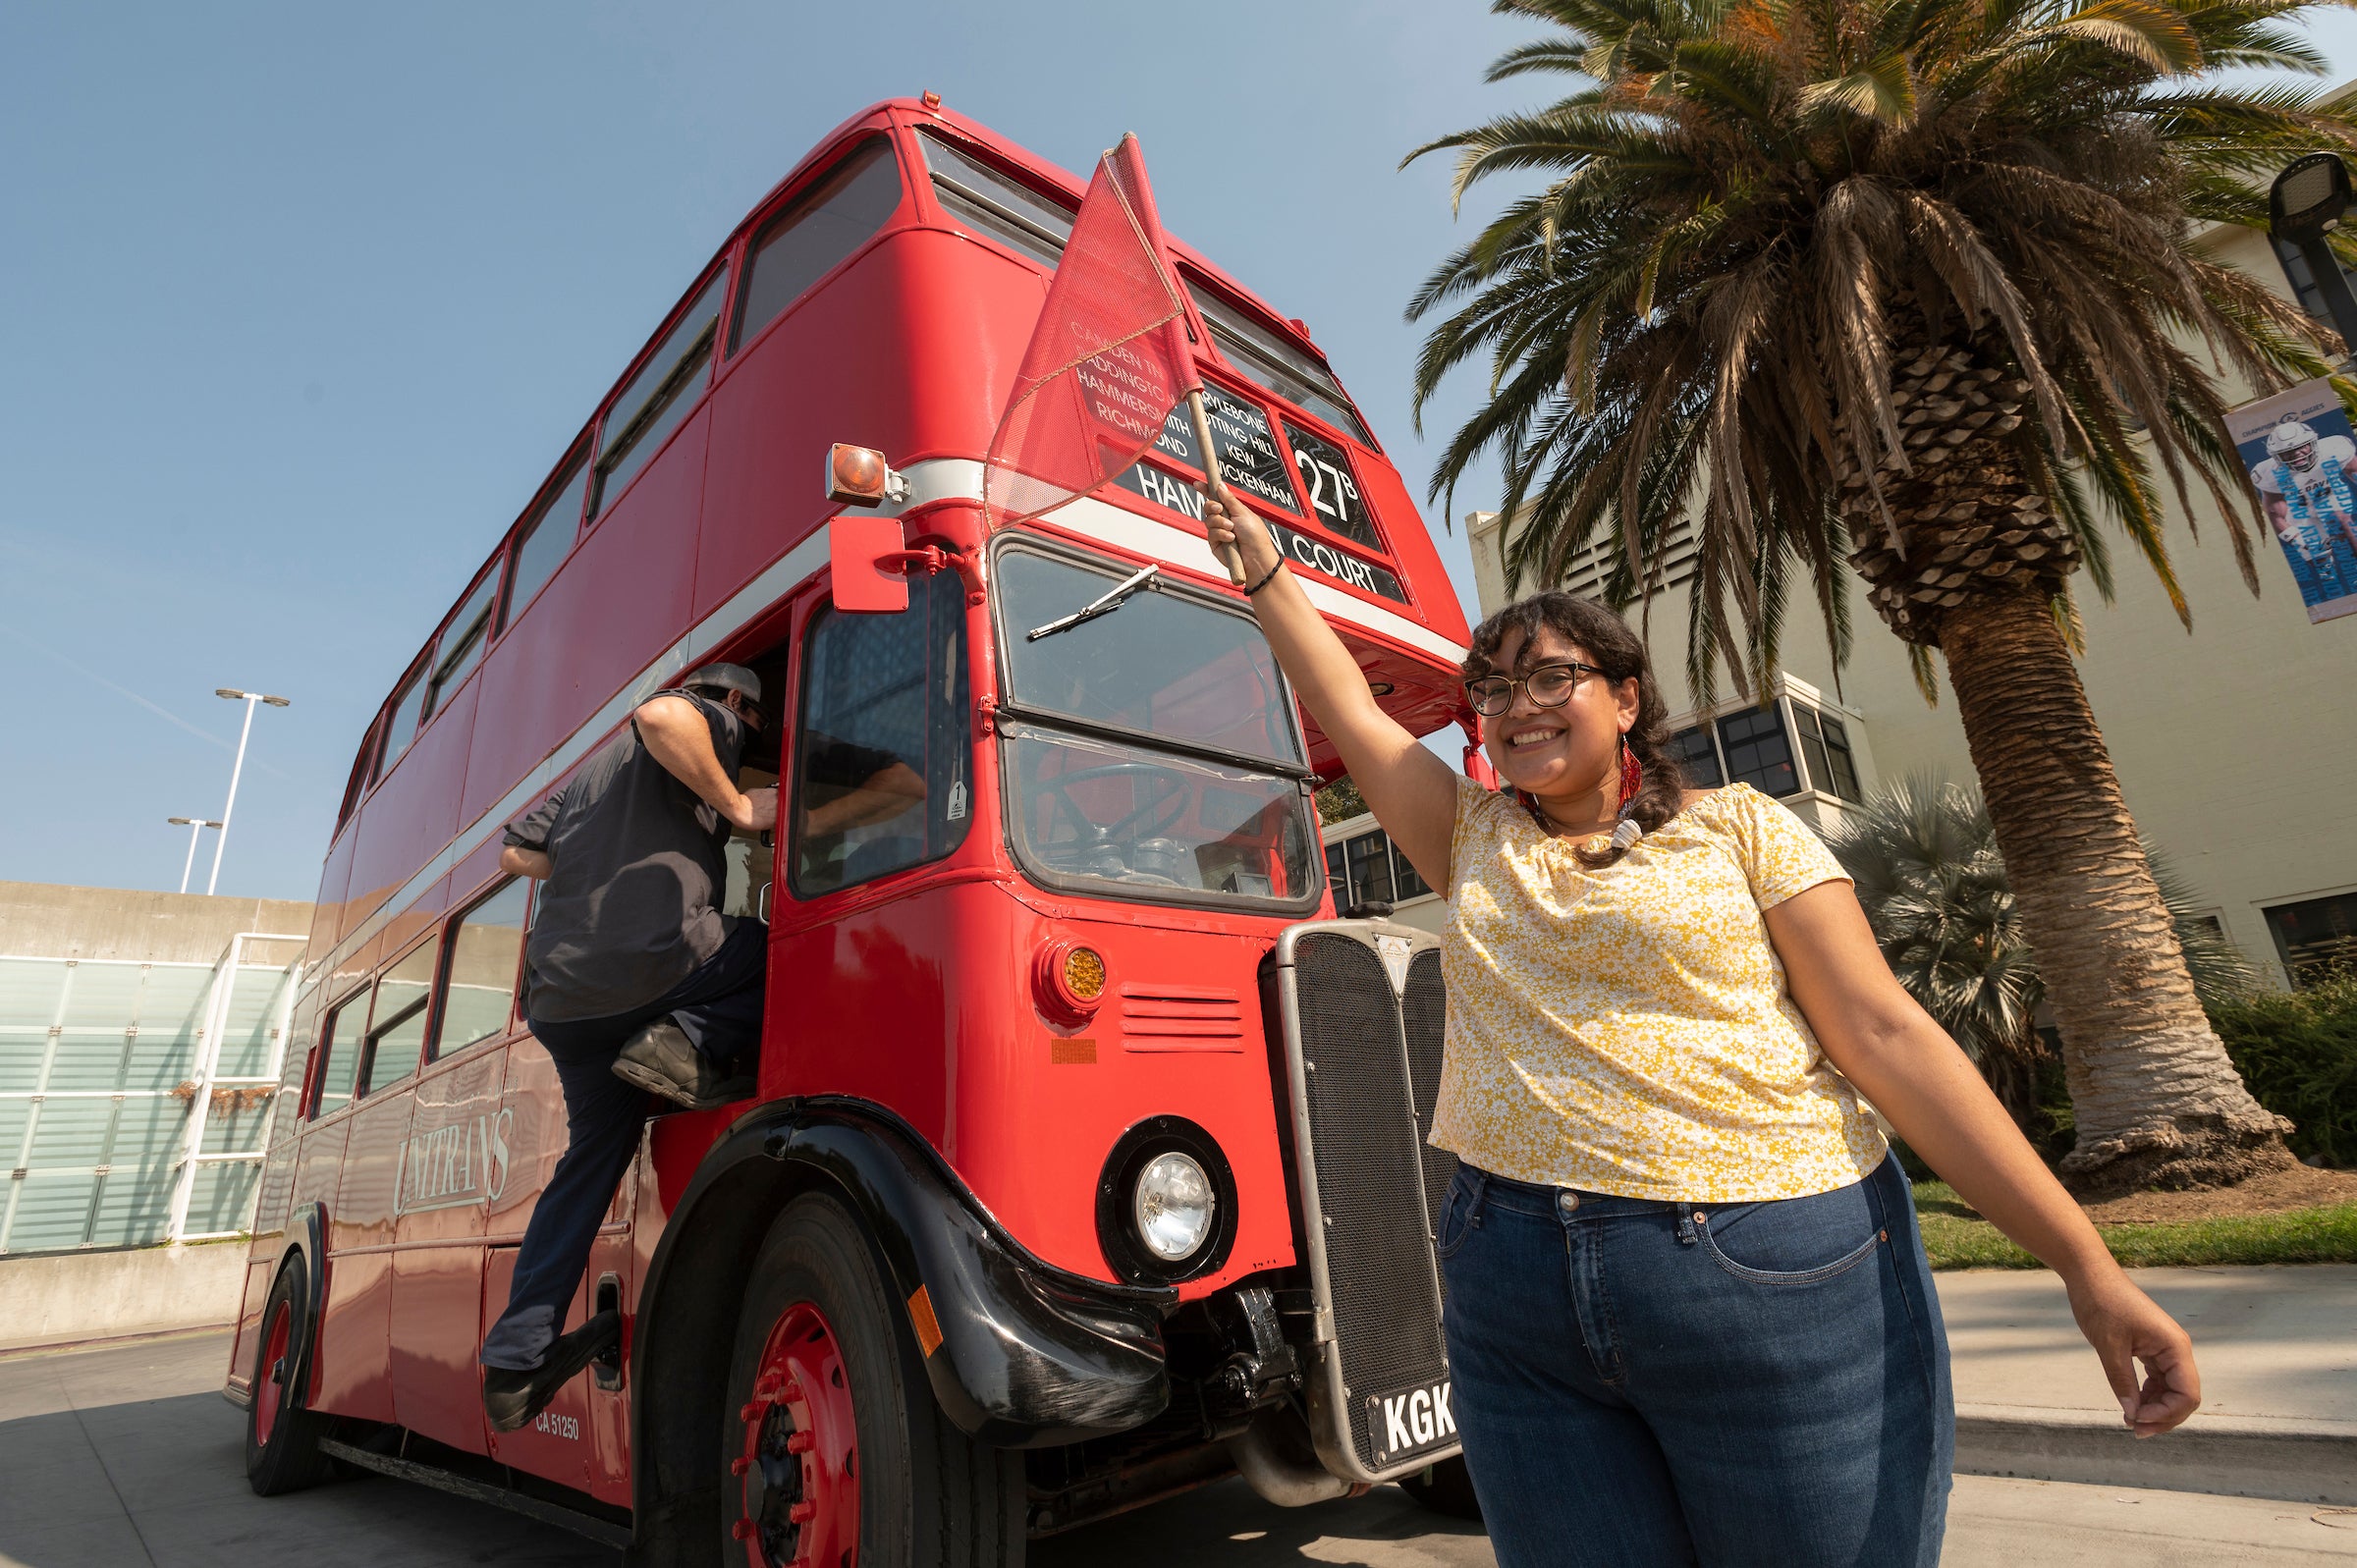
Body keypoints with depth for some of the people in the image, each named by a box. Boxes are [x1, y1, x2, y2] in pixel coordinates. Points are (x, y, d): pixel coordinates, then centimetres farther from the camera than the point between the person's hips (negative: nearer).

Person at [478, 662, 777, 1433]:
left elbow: (518, 854, 29)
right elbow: (660, 713, -19)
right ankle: (689, 1045, -12)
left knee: (594, 1152, 21)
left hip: (559, 998, 9)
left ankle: (516, 1361, 23)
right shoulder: (707, 721, 6)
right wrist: (734, 806, -12)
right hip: (650, 960, -8)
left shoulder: (596, 767, 31)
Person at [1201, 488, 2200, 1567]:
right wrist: (1264, 566, 15)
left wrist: (2083, 1262, -7)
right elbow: (1350, 710, 12)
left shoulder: (1736, 825, 3)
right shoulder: (1476, 840, 12)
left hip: (1777, 1276, -2)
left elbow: (1886, 1035, -2)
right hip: (1516, 1295, 3)